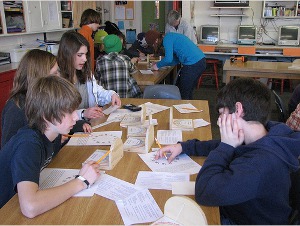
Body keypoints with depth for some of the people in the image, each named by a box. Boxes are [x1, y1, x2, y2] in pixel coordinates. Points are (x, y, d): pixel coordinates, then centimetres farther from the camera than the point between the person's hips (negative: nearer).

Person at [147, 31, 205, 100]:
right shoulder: (170, 36, 21)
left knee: (183, 94, 3)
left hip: (193, 65, -10)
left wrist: (158, 65, 1)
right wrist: (159, 64, 21)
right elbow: (176, 59, 22)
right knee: (188, 91, 21)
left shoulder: (167, 39, -9)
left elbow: (168, 59, -17)